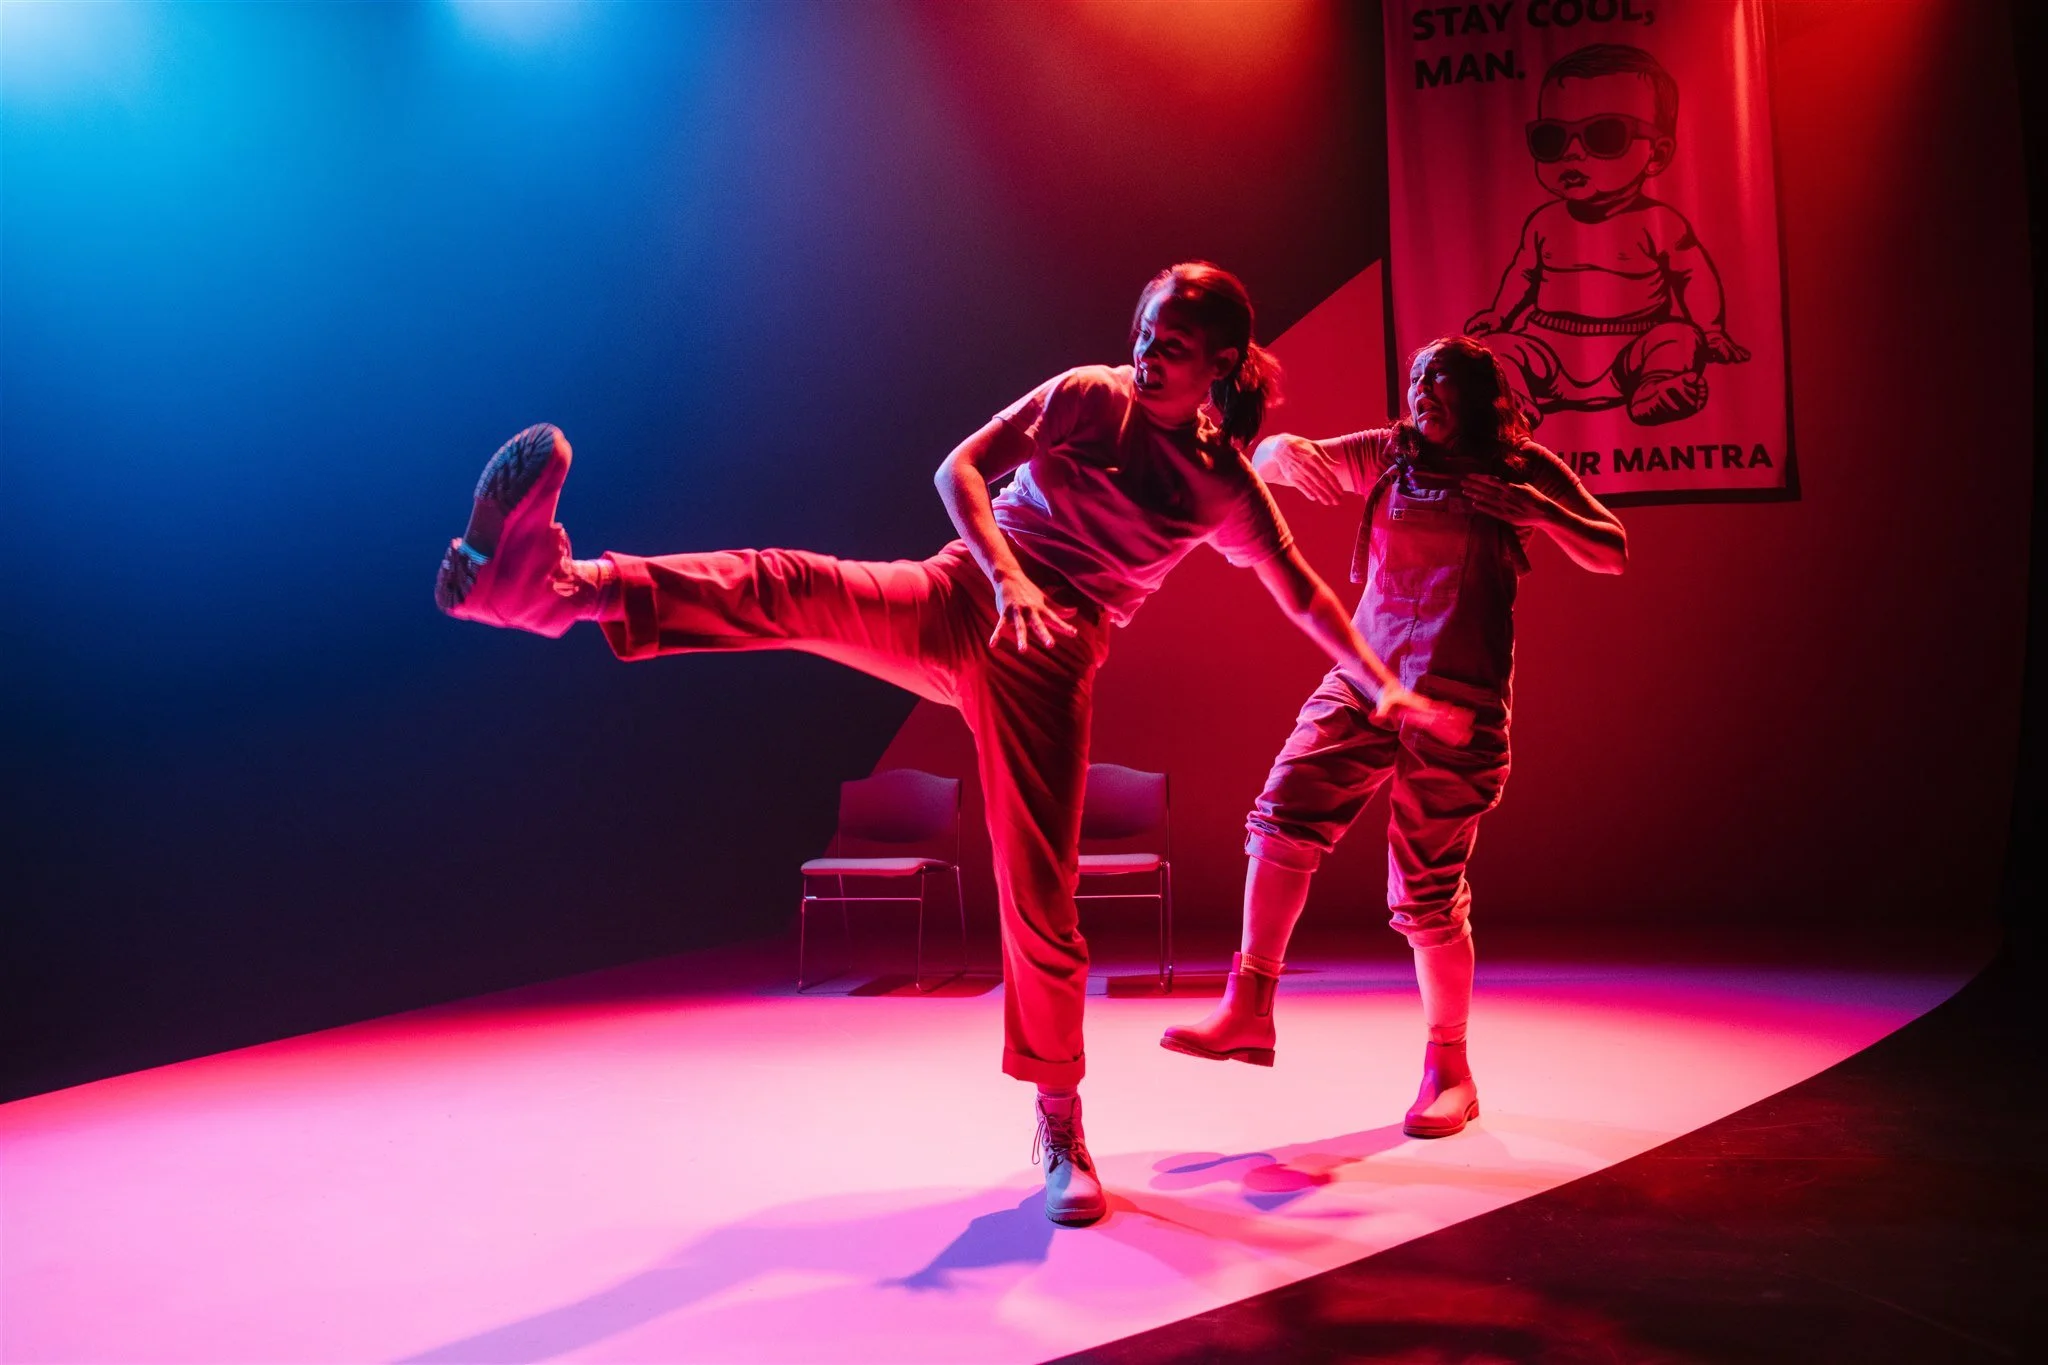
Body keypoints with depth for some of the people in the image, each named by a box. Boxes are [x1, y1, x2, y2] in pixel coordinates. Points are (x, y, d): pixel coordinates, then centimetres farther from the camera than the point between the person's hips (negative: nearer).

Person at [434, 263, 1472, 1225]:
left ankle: (1059, 1127, 10)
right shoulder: (1085, 396, 6)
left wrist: (1387, 690, 7)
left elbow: (1303, 593, 12)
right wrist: (1007, 575, -18)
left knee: (1039, 895, -7)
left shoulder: (1225, 485, 5)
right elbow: (960, 468, -2)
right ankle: (552, 583, -43)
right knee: (787, 589, -27)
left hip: (1045, 664, -1)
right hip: (952, 599, 2)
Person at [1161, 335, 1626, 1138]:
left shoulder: (1522, 469, 6)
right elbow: (1294, 457, 0)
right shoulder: (1385, 455, 11)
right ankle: (1249, 1011, -9)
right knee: (1285, 814, -18)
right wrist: (1271, 455, -24)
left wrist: (1532, 506, -14)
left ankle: (1448, 1070, 15)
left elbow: (1610, 554, 2)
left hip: (1457, 701, -3)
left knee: (1428, 891, -2)